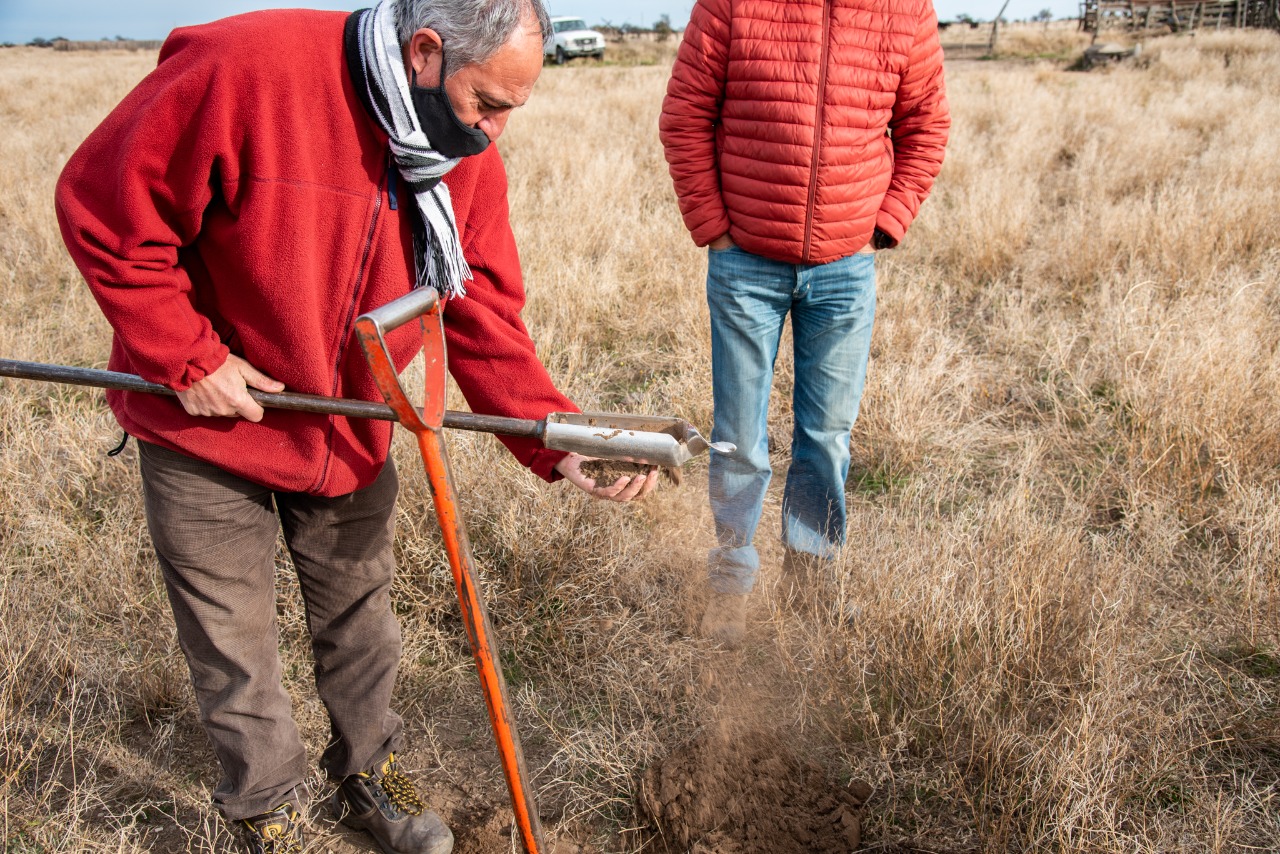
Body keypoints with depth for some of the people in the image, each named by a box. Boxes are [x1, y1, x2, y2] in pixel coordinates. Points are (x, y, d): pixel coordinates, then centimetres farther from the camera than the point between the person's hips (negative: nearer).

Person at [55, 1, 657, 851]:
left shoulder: (470, 158, -10)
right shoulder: (241, 69, -28)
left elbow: (485, 318, -10)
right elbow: (105, 207, -20)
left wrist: (558, 443, -22)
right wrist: (187, 357, -22)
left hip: (351, 434, 5)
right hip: (207, 430, -4)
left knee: (359, 621, 20)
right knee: (234, 647, 12)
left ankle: (370, 777, 46)